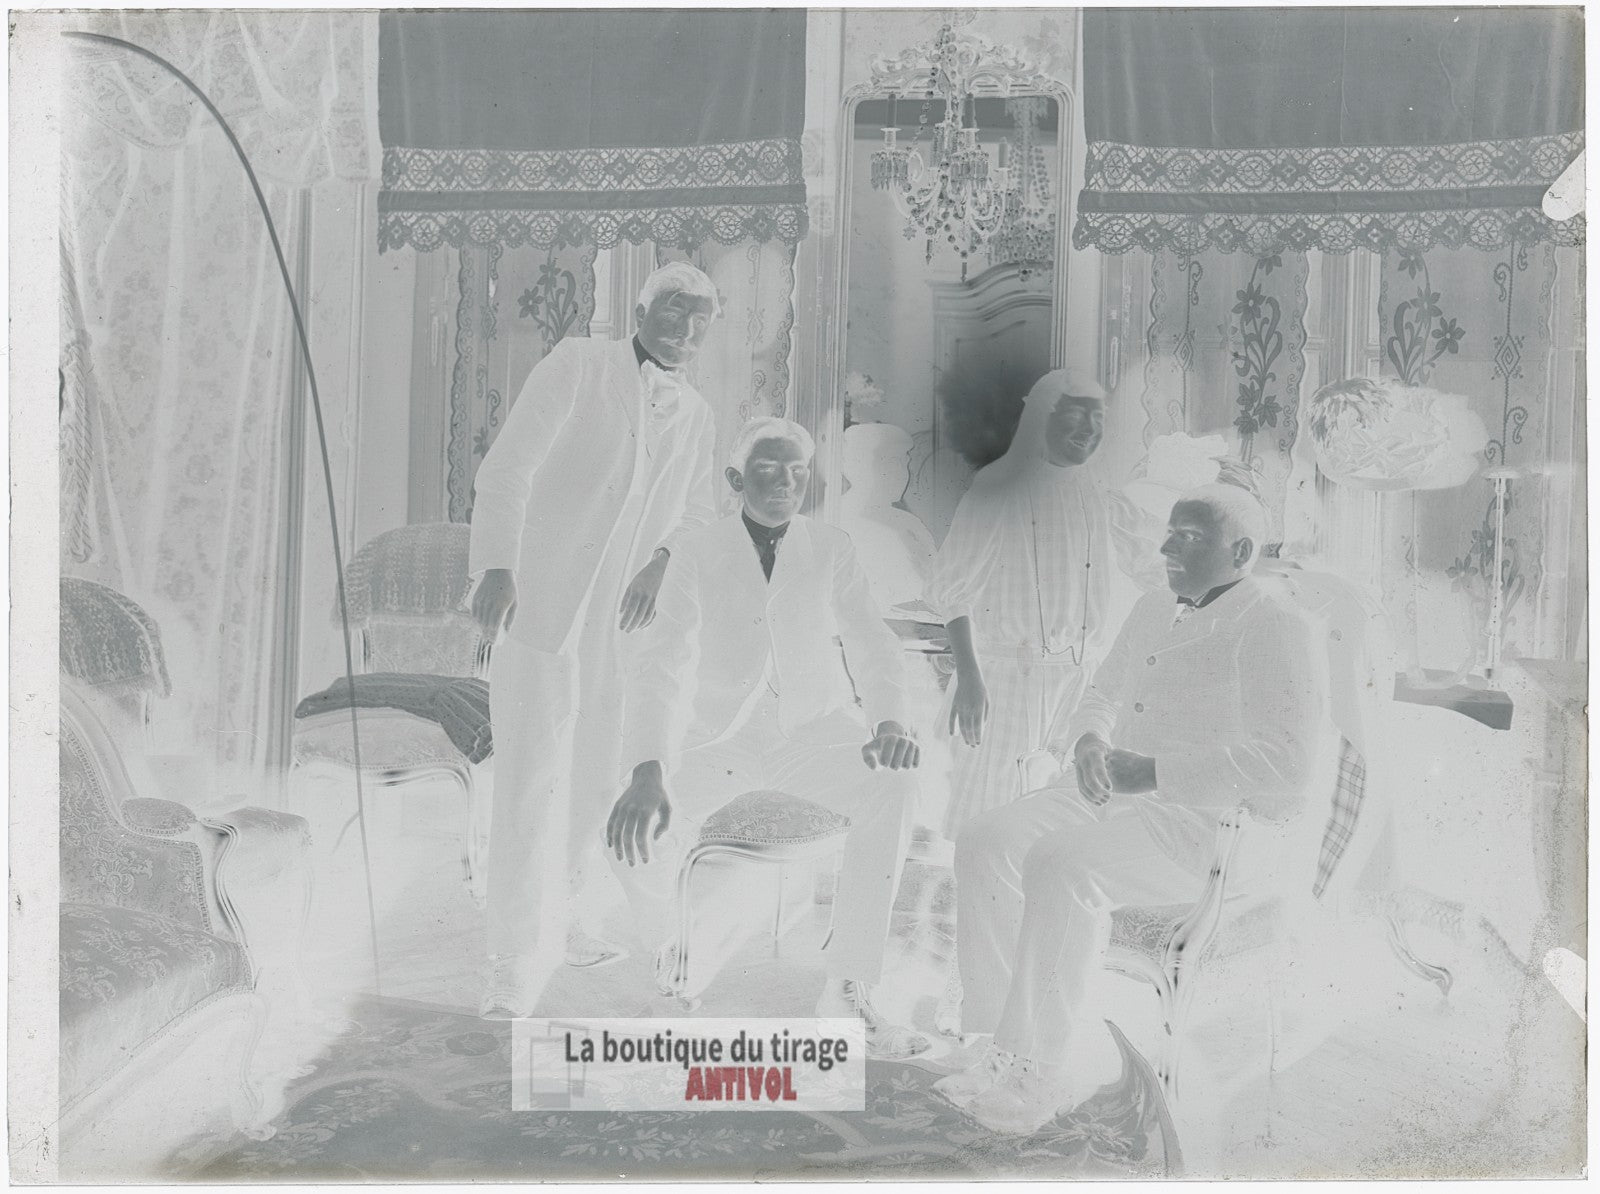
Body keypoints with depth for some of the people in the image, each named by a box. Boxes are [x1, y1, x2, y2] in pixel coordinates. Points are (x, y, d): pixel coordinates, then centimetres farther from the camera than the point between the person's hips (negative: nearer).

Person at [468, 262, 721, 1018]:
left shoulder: (698, 420, 16)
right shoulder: (578, 366, -1)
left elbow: (698, 514, 14)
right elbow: (508, 466, -8)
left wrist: (664, 563, -10)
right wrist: (496, 567, -22)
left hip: (619, 621, 6)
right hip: (541, 600, -6)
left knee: (589, 784, 12)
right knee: (533, 781, -10)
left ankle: (552, 922, 31)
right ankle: (516, 969, -5)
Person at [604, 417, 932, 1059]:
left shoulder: (832, 549, -7)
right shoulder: (697, 555, -13)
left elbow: (869, 646, -16)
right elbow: (660, 666, -22)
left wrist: (890, 723, -39)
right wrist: (647, 771, -40)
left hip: (809, 730, 1)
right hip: (716, 738, -1)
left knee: (892, 789, -31)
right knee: (636, 839, -29)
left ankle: (848, 992, -24)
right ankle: (671, 944, 7)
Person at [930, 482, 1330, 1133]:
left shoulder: (1273, 627, -10)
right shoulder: (1152, 611, 16)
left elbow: (1292, 763, -20)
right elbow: (1101, 700, 25)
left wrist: (1153, 772, -21)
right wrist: (1090, 741, -1)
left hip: (1221, 824, -8)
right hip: (1121, 800, 8)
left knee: (1065, 865, -32)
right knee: (987, 845, -15)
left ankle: (1033, 1074, -21)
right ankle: (1002, 1046, -13)